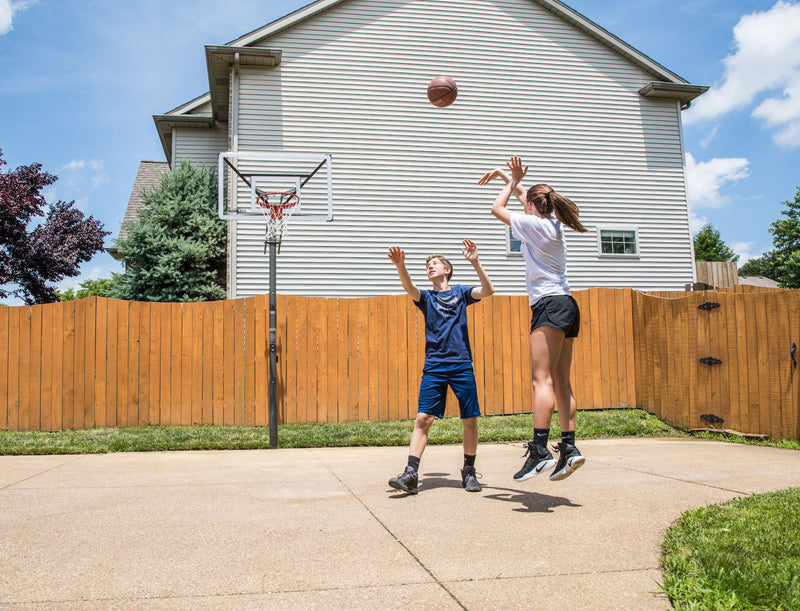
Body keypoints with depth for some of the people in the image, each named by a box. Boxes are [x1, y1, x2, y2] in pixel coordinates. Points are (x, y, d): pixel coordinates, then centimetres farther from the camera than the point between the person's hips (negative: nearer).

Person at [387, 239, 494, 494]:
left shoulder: (460, 292, 13)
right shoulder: (426, 297, 13)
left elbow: (488, 291, -3)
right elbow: (410, 288, -9)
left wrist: (475, 263, -16)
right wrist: (400, 265, -29)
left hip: (462, 364, 0)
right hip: (434, 366, 0)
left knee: (470, 419, 0)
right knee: (423, 418, -9)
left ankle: (469, 471, 17)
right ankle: (411, 473, -9)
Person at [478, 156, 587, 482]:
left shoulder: (534, 224, -6)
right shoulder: (553, 224, 17)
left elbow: (497, 208, 6)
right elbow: (524, 195, 34)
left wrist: (513, 181, 15)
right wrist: (506, 176, 39)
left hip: (550, 305, -9)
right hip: (566, 307, 9)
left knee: (542, 379, -15)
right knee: (561, 382, 6)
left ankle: (539, 450, -22)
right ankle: (568, 448, 4)